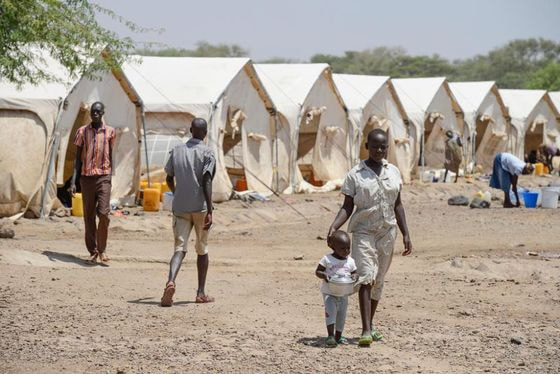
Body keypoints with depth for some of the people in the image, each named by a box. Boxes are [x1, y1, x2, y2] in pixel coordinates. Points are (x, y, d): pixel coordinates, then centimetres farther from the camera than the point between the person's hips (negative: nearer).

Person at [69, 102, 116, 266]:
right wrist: (73, 181, -3)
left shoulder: (110, 132, 5)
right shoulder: (82, 131, 5)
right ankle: (92, 252, 11)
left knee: (103, 213, -13)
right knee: (89, 216, 4)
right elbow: (78, 158, 5)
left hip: (103, 177, -1)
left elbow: (110, 157, 12)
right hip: (86, 177, 1)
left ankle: (102, 251, -3)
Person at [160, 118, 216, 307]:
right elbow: (206, 182, -15)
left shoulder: (176, 151, 8)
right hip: (200, 207, -2)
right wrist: (210, 211, -17)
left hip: (180, 208, 2)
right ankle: (201, 293, 16)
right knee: (202, 250, 14)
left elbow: (169, 179, 16)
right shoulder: (207, 153, -6)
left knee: (180, 248, -3)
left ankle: (171, 281, -31)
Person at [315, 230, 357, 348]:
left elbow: (354, 273, 9)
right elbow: (317, 271, -3)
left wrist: (353, 277, -15)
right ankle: (330, 336, -19)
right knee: (330, 311, -19)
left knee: (342, 314, 9)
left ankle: (338, 336, 24)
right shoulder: (327, 259, -6)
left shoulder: (350, 261, 4)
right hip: (329, 292, -4)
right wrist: (324, 276, -24)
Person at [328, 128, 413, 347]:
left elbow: (397, 205, 12)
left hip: (387, 232, 4)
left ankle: (370, 325, 22)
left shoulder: (393, 172, 8)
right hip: (364, 232, -4)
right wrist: (334, 227, -19)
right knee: (366, 279, -15)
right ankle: (366, 331, -19)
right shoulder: (355, 175, -4)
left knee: (378, 281, 10)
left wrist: (406, 235, 9)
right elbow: (347, 207, -3)